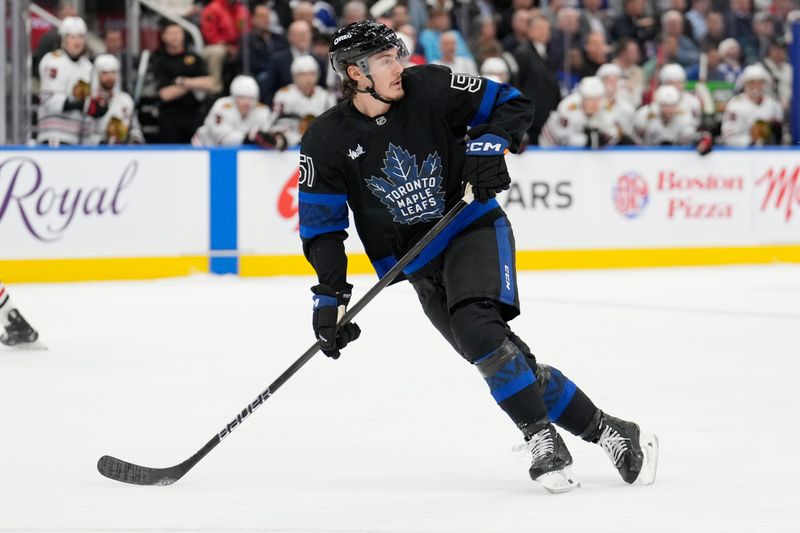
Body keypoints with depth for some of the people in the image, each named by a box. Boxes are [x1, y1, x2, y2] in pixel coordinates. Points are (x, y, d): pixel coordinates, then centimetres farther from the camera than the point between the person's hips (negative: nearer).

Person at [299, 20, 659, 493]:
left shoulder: (430, 88, -10)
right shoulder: (326, 143, -7)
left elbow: (513, 104, 0)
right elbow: (321, 228, -3)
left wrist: (489, 144, -19)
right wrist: (330, 295, -14)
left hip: (473, 228, -3)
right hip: (421, 267, 3)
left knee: (474, 324, -29)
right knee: (511, 363, -3)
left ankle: (543, 439, -22)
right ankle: (608, 432, 4)